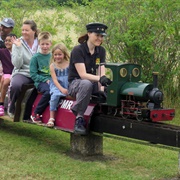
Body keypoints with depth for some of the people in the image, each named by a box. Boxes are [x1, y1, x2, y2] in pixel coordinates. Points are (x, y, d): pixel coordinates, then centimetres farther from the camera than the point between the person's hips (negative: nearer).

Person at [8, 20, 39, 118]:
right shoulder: (18, 43, 0)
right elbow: (17, 65, -9)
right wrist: (18, 48, -17)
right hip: (22, 73, -2)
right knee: (16, 85, -36)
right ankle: (11, 109, -5)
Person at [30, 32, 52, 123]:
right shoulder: (35, 57, 5)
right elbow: (33, 75, -1)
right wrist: (46, 80, -12)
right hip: (40, 81, -3)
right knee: (48, 91, -34)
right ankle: (35, 114, -17)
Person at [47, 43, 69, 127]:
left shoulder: (69, 64, 6)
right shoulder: (52, 66, 5)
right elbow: (54, 79, -3)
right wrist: (61, 89, -18)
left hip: (68, 86, 1)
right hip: (56, 86, -1)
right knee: (55, 95, -31)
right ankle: (51, 118, -25)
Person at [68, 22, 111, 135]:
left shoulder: (101, 51, 7)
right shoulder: (78, 50, -12)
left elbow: (101, 73, -2)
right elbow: (83, 75, -20)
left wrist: (101, 89, -20)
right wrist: (100, 78, -37)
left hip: (93, 83, 5)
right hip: (75, 83, -5)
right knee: (87, 84, -42)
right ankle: (79, 118, -36)